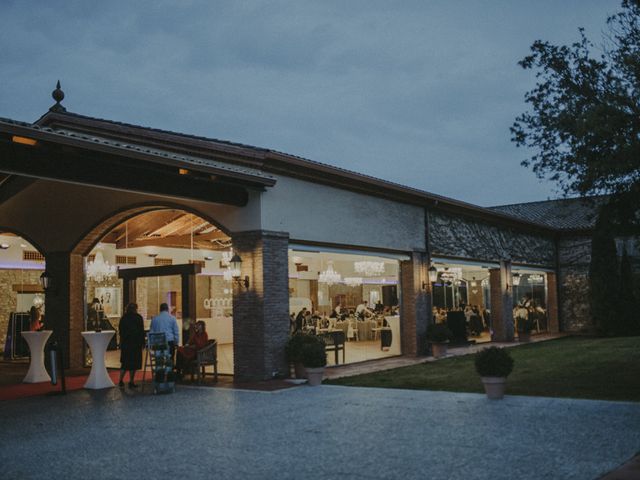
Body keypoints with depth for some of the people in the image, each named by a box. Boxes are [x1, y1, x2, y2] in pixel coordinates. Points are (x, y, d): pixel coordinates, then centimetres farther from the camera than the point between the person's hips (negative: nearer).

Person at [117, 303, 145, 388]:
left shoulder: (123, 318, 6)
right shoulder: (138, 317, -6)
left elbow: (121, 331, 9)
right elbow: (141, 331, -8)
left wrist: (121, 342, 15)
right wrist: (143, 343, -2)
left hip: (125, 343, 4)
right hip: (136, 343, -4)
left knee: (125, 362, 13)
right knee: (134, 362, 2)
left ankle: (121, 381, 9)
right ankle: (131, 382, 3)